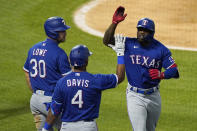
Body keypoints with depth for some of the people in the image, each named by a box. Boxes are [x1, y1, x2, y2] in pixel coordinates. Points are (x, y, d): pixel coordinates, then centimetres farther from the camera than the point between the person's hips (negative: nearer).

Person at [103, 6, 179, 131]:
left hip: (153, 96, 2)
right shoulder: (129, 44, -2)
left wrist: (161, 75, -28)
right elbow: (107, 41, -8)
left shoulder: (161, 49, -4)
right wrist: (115, 22, -19)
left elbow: (174, 70, -7)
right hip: (135, 96, -2)